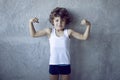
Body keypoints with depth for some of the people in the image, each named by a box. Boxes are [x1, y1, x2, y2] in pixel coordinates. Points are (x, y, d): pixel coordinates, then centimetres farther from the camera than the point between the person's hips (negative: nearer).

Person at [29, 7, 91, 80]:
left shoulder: (68, 32, -7)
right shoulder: (49, 31, -4)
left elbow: (84, 37, -8)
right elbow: (34, 34, 3)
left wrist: (88, 25, -19)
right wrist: (30, 23, -7)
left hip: (65, 64, 0)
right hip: (53, 64, 1)